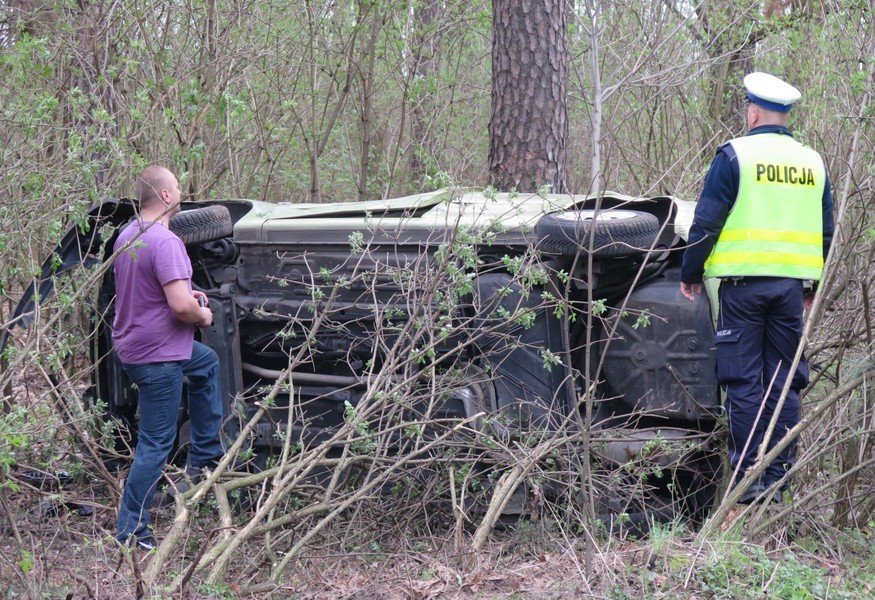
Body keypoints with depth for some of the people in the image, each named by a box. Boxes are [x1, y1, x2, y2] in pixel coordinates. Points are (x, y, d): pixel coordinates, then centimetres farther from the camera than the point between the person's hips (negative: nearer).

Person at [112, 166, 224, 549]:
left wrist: (185, 294, 13)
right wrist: (202, 315, -10)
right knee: (155, 445, -2)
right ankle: (131, 533, 3)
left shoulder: (126, 236, 6)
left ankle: (204, 458, 37)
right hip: (157, 355, -10)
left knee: (206, 363, 33)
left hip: (131, 344, 10)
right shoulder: (166, 242, -24)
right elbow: (180, 306, -32)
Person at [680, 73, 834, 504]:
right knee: (783, 380, 9)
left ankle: (747, 477, -1)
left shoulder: (735, 155, -5)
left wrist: (690, 273, 4)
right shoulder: (811, 162, 11)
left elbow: (706, 221, -7)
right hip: (791, 283, 4)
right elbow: (825, 230, 17)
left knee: (743, 380, 0)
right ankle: (779, 477, 10)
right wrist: (813, 285, 26)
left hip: (743, 279, -4)